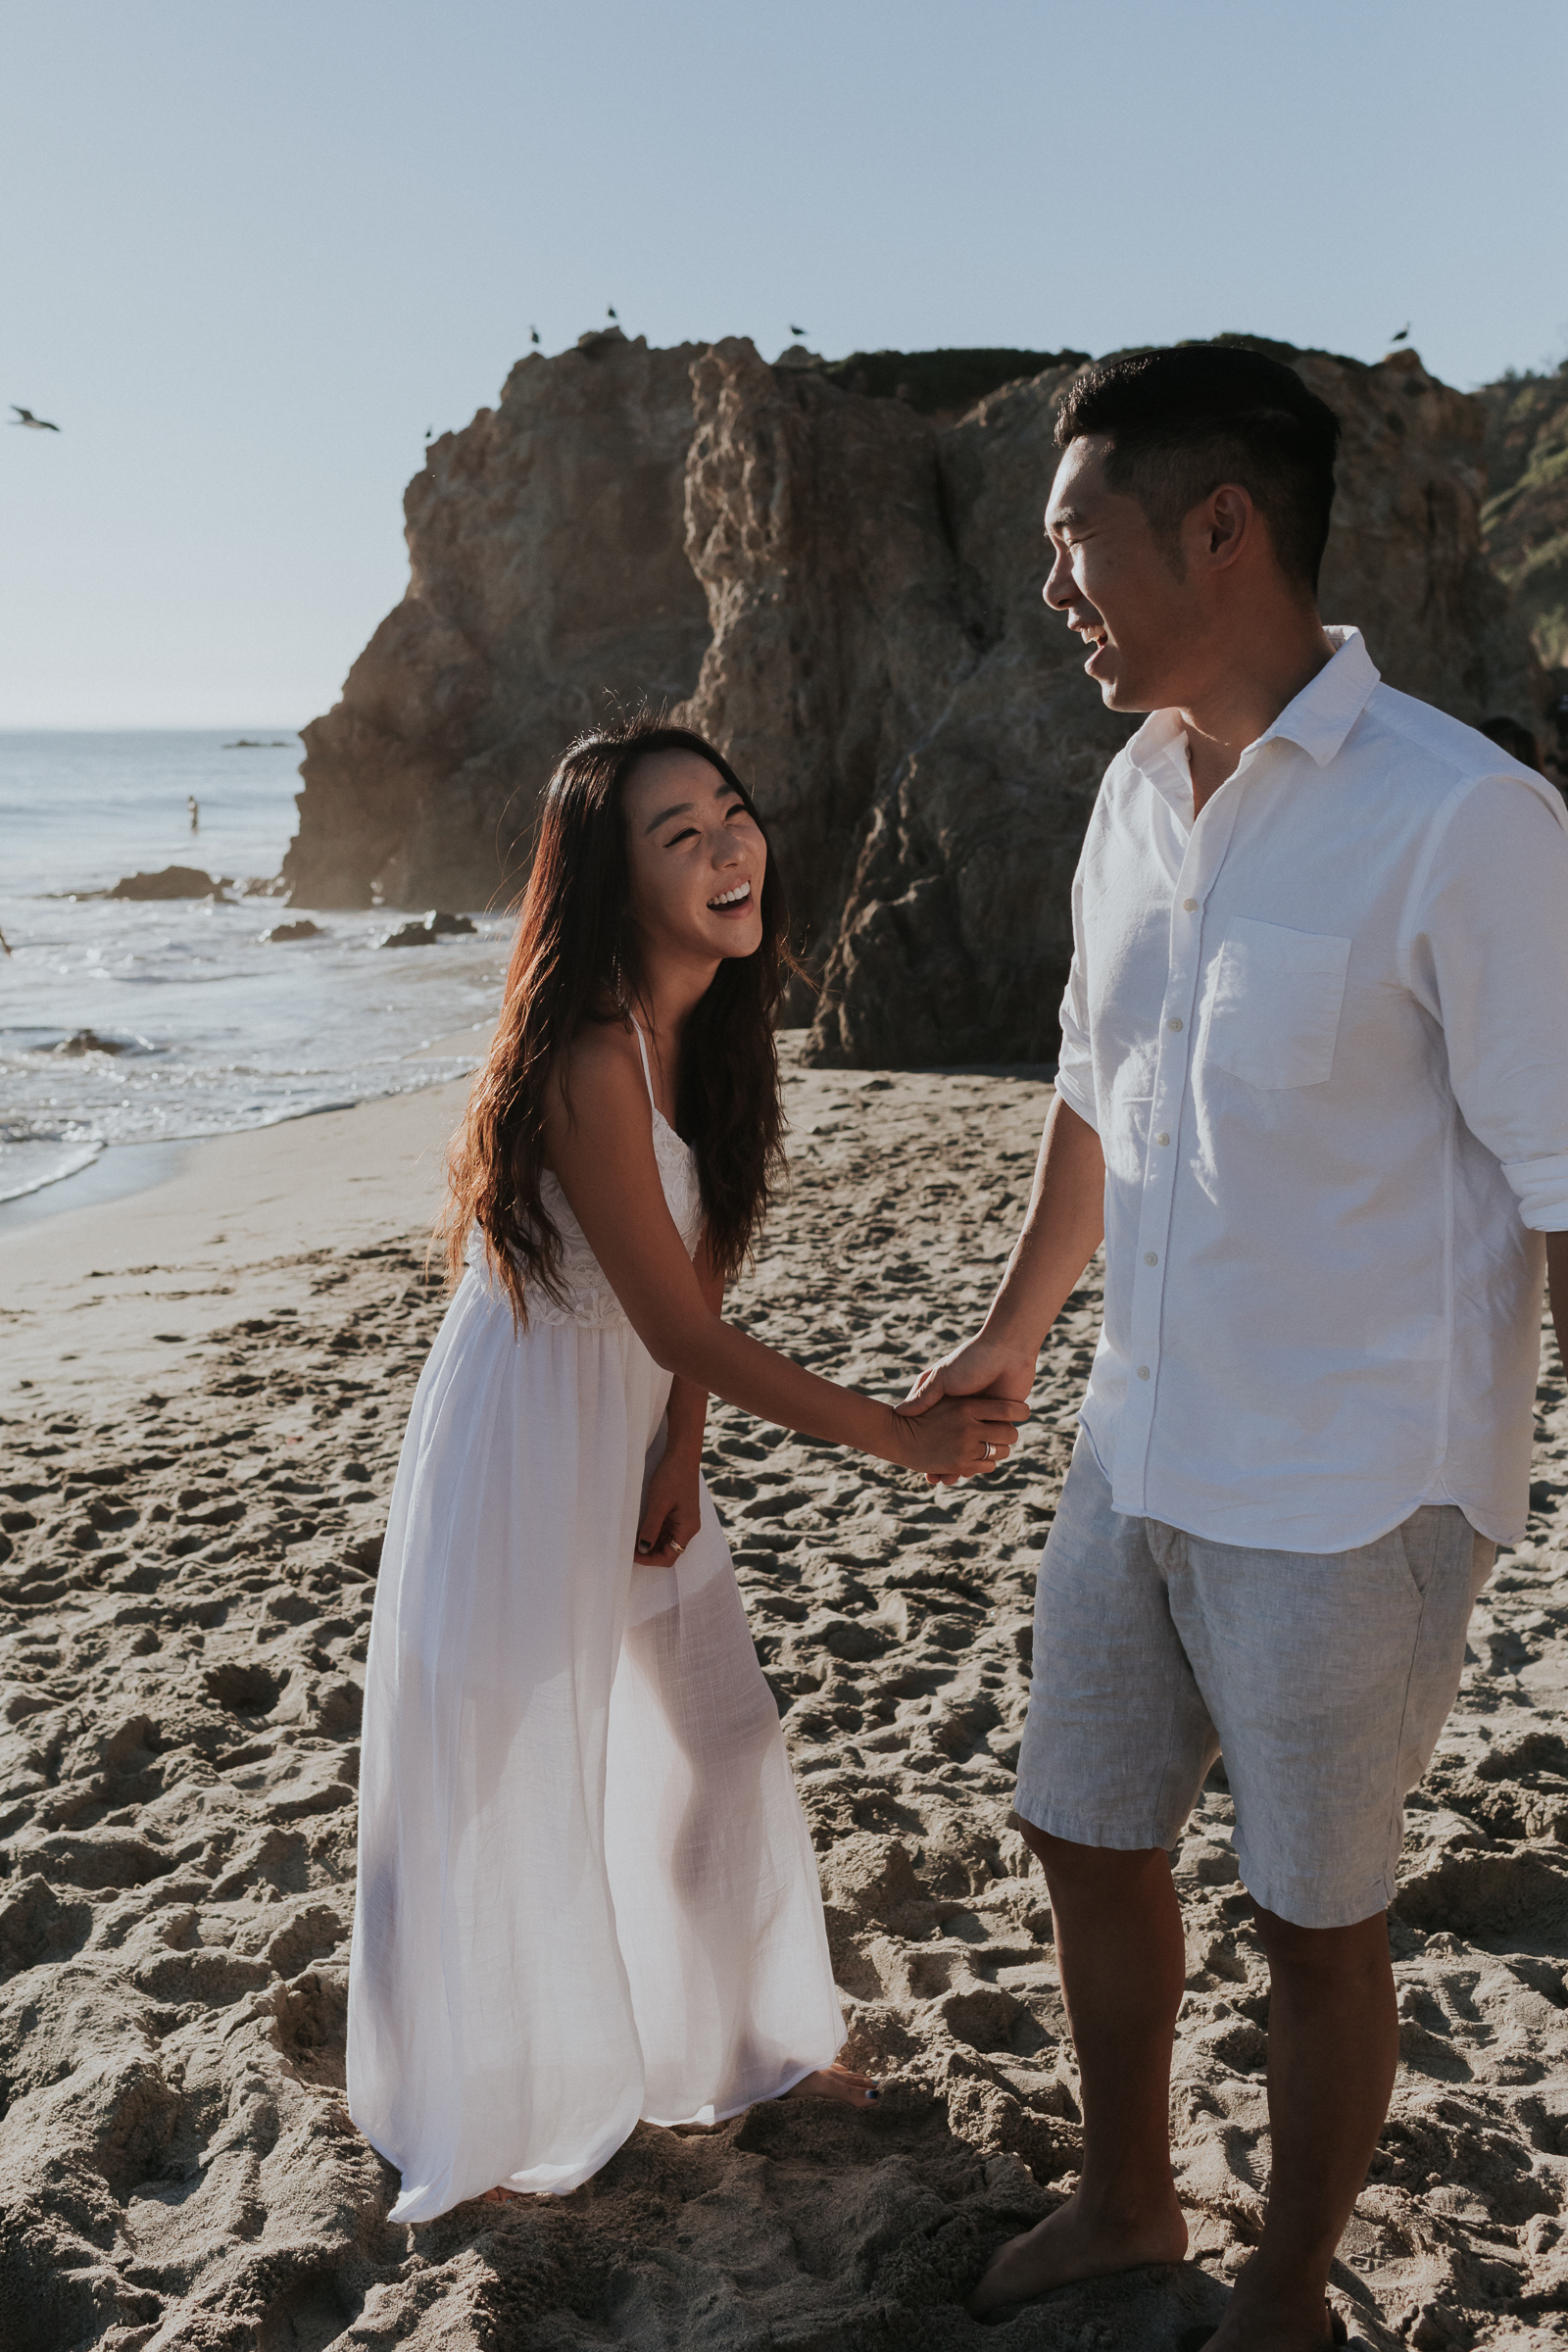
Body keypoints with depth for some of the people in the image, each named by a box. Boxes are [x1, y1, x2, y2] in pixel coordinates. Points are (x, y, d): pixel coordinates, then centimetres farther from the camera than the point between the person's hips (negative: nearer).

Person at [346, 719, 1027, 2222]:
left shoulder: (712, 1025, -1)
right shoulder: (587, 1059, -28)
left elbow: (704, 1271, 3)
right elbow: (683, 1328, -26)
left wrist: (680, 1458, -6)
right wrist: (897, 1439, -23)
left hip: (635, 1433, 8)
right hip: (523, 1437, -8)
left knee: (718, 1741, 19)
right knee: (513, 1779, 8)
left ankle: (750, 2041, 41)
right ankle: (495, 2124, 30)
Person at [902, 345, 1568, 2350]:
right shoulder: (1136, 795, 4)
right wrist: (1012, 1333, 25)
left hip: (1351, 1494, -7)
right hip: (1139, 1452, 7)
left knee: (1316, 1924, 12)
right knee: (1087, 1843, 20)